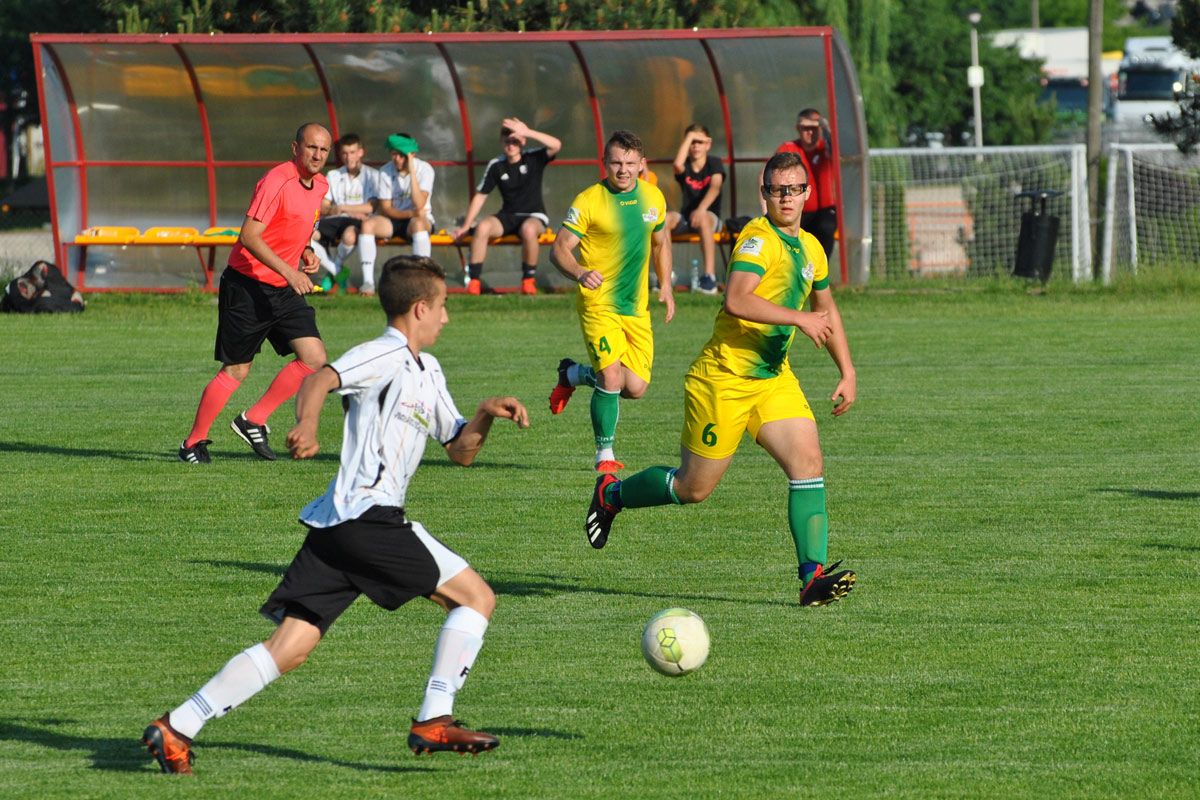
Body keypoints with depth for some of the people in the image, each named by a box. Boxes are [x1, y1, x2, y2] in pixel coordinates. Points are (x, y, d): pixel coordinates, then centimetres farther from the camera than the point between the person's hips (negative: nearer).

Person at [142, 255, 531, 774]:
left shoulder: (427, 373, 26)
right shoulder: (384, 357, -4)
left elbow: (460, 451, 30)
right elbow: (318, 380, -21)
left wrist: (485, 415, 11)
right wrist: (307, 424, -41)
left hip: (337, 527, 9)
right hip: (368, 514, -9)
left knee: (289, 648, 1)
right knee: (475, 597, -2)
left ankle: (176, 728, -6)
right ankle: (433, 721, -4)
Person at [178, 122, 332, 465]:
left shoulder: (320, 185, 8)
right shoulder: (276, 182, -19)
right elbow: (249, 236, -25)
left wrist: (306, 252, 6)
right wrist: (289, 272, -31)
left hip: (284, 291, 8)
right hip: (248, 287, -8)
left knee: (314, 358, -5)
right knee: (236, 371, -2)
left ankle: (253, 422, 7)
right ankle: (193, 442, 14)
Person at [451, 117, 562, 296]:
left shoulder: (533, 159, -3)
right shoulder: (496, 166, 4)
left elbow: (556, 146, -21)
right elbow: (480, 196, 8)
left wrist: (527, 132, -27)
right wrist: (465, 226, 4)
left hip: (534, 216, -3)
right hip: (507, 216, 3)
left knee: (528, 229, -39)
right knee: (483, 226, -29)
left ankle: (529, 280, -20)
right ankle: (473, 281, -26)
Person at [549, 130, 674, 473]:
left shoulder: (653, 197, 7)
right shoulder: (588, 201, -10)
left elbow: (660, 242, 23)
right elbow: (559, 249, -11)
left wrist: (665, 285, 13)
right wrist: (580, 273, -31)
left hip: (637, 307, 5)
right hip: (599, 303, -5)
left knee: (635, 387, 1)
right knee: (611, 378, -18)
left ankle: (573, 374, 30)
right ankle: (604, 455, 2)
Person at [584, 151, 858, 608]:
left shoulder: (810, 249, 11)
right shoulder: (759, 239, -16)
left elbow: (826, 310, 28)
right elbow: (736, 300, -32)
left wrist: (847, 372, 23)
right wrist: (798, 318, -32)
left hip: (773, 377, 7)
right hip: (724, 378, -7)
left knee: (808, 462, -13)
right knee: (694, 488, 2)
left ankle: (813, 577, -17)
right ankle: (611, 494, 29)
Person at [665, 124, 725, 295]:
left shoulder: (714, 163, -2)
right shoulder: (685, 166, 4)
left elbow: (715, 187, -21)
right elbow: (678, 164, -23)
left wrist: (701, 209, -38)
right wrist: (689, 137, -17)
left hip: (711, 217, -3)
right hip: (685, 219, 3)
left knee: (702, 218, -40)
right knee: (665, 218, -30)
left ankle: (709, 277, -44)